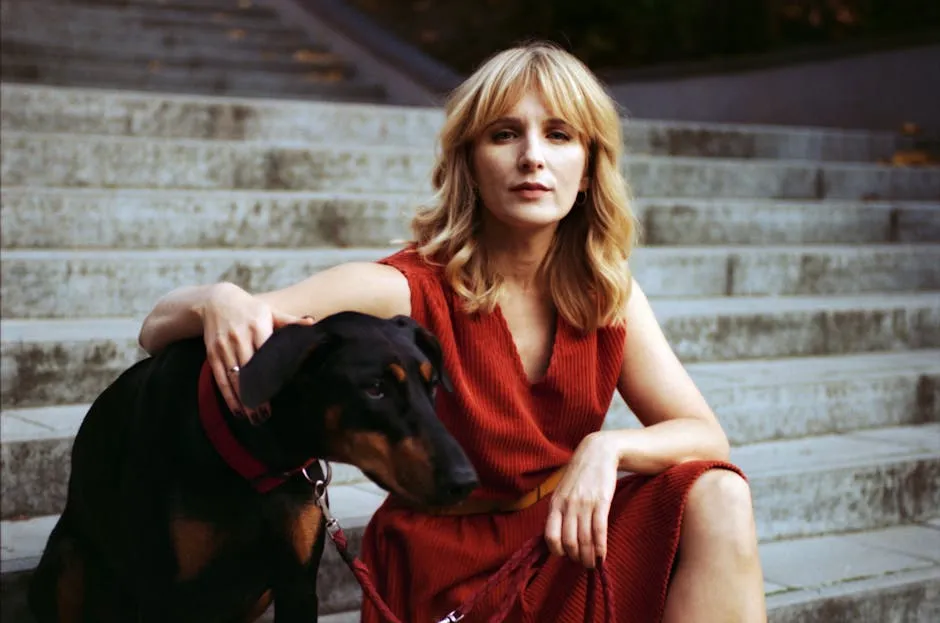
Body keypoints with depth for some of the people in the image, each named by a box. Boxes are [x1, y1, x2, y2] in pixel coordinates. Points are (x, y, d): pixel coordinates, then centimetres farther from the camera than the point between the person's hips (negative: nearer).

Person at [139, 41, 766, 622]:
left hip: (566, 545, 5)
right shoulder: (408, 291, -16)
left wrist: (608, 447, -25)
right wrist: (218, 300, -44)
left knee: (717, 497, -20)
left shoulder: (607, 293, -2)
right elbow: (158, 331, -19)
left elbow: (708, 438, -3)